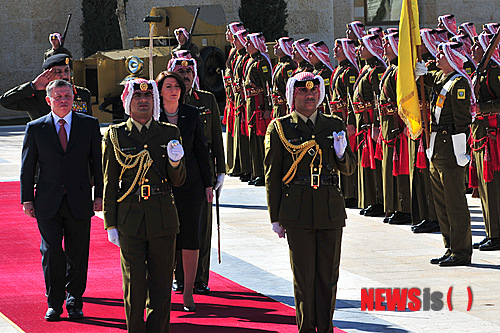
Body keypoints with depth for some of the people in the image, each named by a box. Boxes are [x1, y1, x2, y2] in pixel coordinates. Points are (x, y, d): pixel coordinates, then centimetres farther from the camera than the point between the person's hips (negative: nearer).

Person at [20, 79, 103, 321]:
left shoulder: (89, 124, 5)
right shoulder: (35, 128, 4)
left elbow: (97, 162, 7)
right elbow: (27, 167, 7)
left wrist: (99, 194, 2)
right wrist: (27, 199, 2)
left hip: (79, 201, 1)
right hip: (48, 203, -1)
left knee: (77, 255, 5)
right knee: (51, 254, -3)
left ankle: (74, 303, 18)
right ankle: (54, 303, 9)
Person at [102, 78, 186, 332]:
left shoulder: (170, 134, 7)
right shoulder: (115, 135, 3)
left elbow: (178, 181, 8)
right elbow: (109, 184, 4)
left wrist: (175, 162, -14)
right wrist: (110, 224, 0)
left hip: (163, 219, 1)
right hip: (130, 220, -1)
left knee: (160, 285, 5)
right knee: (134, 285, 3)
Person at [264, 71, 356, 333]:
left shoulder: (334, 125, 11)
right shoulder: (280, 128, 3)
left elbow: (349, 168, 15)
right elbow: (272, 175, 4)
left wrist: (341, 154, -9)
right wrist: (275, 217, 1)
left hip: (331, 209, 2)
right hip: (297, 211, -2)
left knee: (328, 274, 4)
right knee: (303, 275, 0)